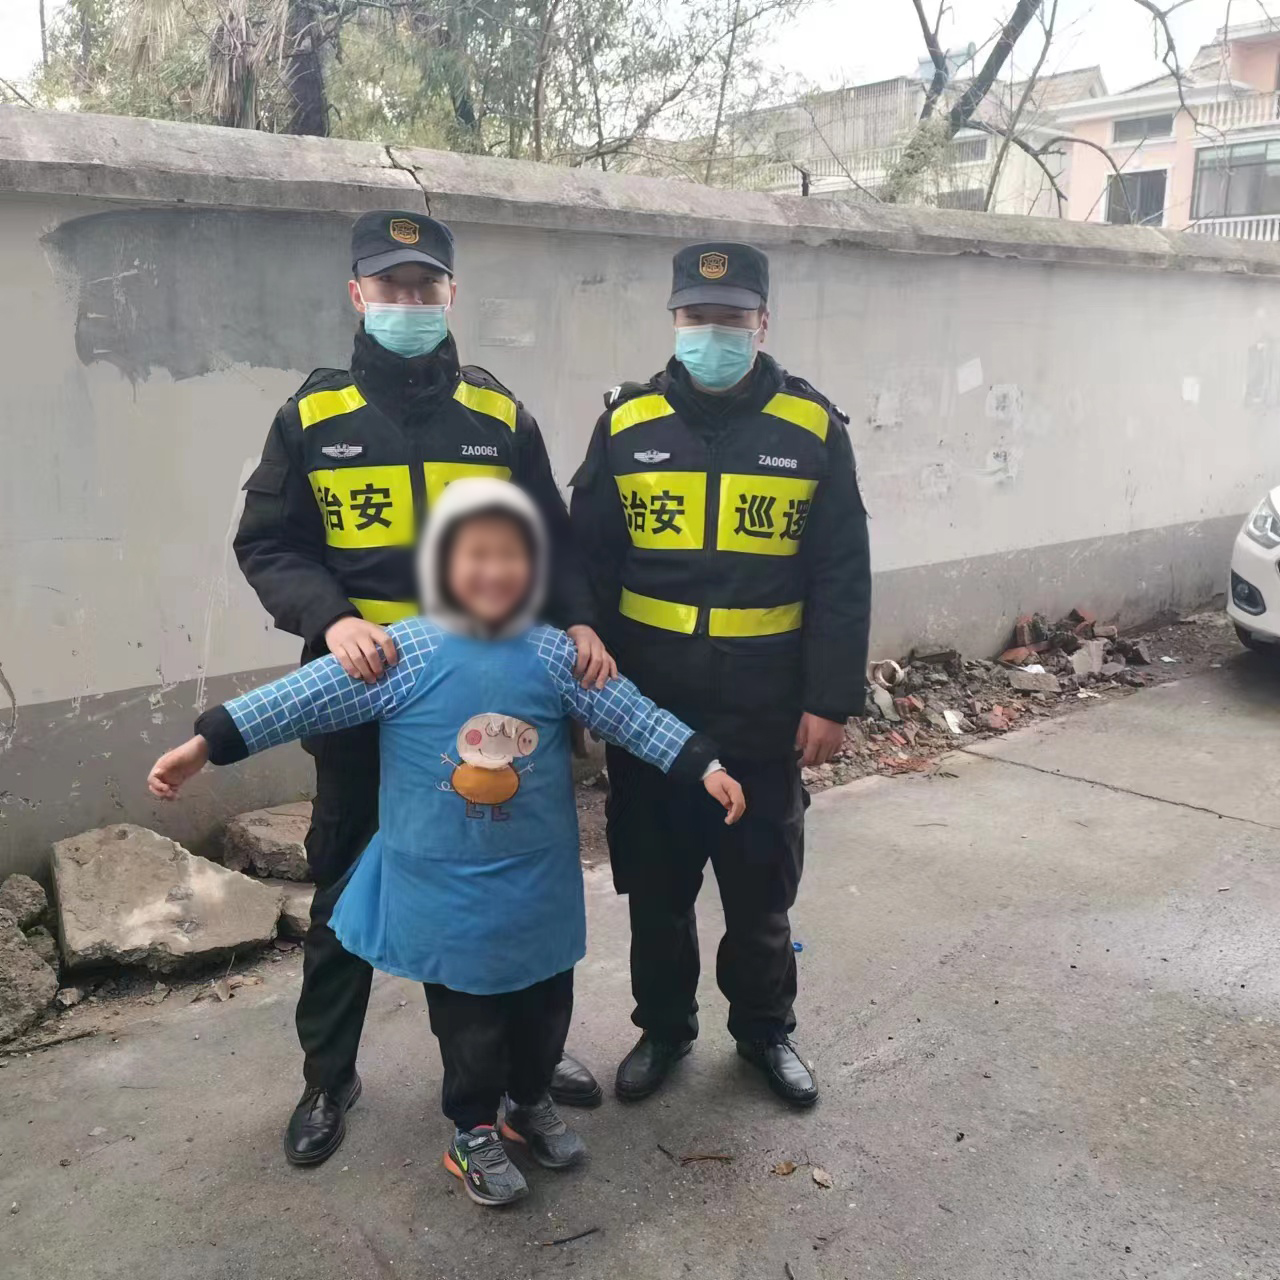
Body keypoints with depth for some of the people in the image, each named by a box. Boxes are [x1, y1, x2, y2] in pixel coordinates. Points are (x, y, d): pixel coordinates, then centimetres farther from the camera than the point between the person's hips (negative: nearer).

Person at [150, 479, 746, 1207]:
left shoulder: (554, 655, -5)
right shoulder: (403, 653, -13)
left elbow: (631, 715, -3)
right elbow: (304, 698, -13)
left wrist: (704, 766, -7)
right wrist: (206, 745, -16)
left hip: (537, 883, 3)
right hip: (445, 888, -3)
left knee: (546, 1006, 19)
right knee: (469, 1022, 12)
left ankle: (532, 1101, 45)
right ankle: (475, 1133, 36)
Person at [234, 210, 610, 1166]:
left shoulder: (500, 415, 3)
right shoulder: (312, 416, 0)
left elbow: (551, 540, 4)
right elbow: (267, 547, -2)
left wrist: (578, 622, -15)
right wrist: (331, 619, -21)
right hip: (359, 694, -1)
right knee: (347, 889, 12)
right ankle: (329, 1076, 31)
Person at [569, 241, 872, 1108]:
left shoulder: (813, 429, -2)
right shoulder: (627, 424, 1)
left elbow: (841, 581, -2)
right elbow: (588, 567, 3)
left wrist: (832, 701, -6)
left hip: (765, 716, -1)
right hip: (649, 710, 1)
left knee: (762, 885, 14)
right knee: (656, 884, 14)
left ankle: (765, 1029, 35)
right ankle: (664, 1026, 35)